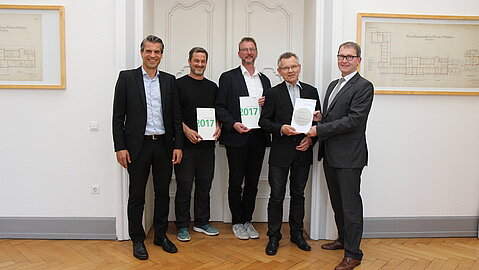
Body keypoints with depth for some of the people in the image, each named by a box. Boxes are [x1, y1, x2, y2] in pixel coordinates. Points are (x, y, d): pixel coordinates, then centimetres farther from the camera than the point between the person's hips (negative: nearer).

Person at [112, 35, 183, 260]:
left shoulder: (169, 80, 7)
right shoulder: (126, 78, -1)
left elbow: (176, 115, 7)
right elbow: (118, 116, -3)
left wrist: (178, 145, 1)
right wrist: (120, 147, -9)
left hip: (164, 145, 3)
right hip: (138, 146, -3)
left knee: (163, 193, 13)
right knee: (137, 196, 8)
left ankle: (161, 235, 29)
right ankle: (137, 240, 23)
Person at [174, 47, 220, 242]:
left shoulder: (212, 87, 14)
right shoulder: (179, 84, 0)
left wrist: (218, 126, -2)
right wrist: (187, 130, -18)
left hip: (207, 144, 5)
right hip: (186, 144, -4)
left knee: (205, 184, 12)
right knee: (184, 186, 2)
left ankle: (202, 222, 25)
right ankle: (182, 226, 14)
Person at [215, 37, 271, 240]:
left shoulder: (264, 80, 15)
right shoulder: (228, 77, 2)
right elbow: (220, 107, -4)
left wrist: (266, 103, -4)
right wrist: (233, 124, -18)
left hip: (258, 138, 4)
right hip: (236, 138, -4)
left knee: (252, 182, 10)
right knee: (236, 182, 5)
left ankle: (247, 220, 24)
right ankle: (237, 222, 20)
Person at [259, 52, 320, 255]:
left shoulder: (311, 91, 7)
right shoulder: (273, 93, 0)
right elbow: (264, 121, -2)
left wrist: (310, 138, -7)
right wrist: (281, 128, -19)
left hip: (303, 153, 3)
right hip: (280, 153, -2)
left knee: (298, 195, 14)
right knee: (277, 196, 3)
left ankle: (297, 234, 28)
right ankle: (274, 237, 17)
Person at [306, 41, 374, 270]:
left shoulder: (364, 86, -10)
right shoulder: (333, 85, 17)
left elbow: (353, 119, -19)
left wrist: (319, 129, -18)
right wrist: (316, 120, -3)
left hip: (349, 156, -8)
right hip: (330, 154, 8)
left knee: (350, 204, 0)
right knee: (337, 202, 19)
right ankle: (343, 239, 37)